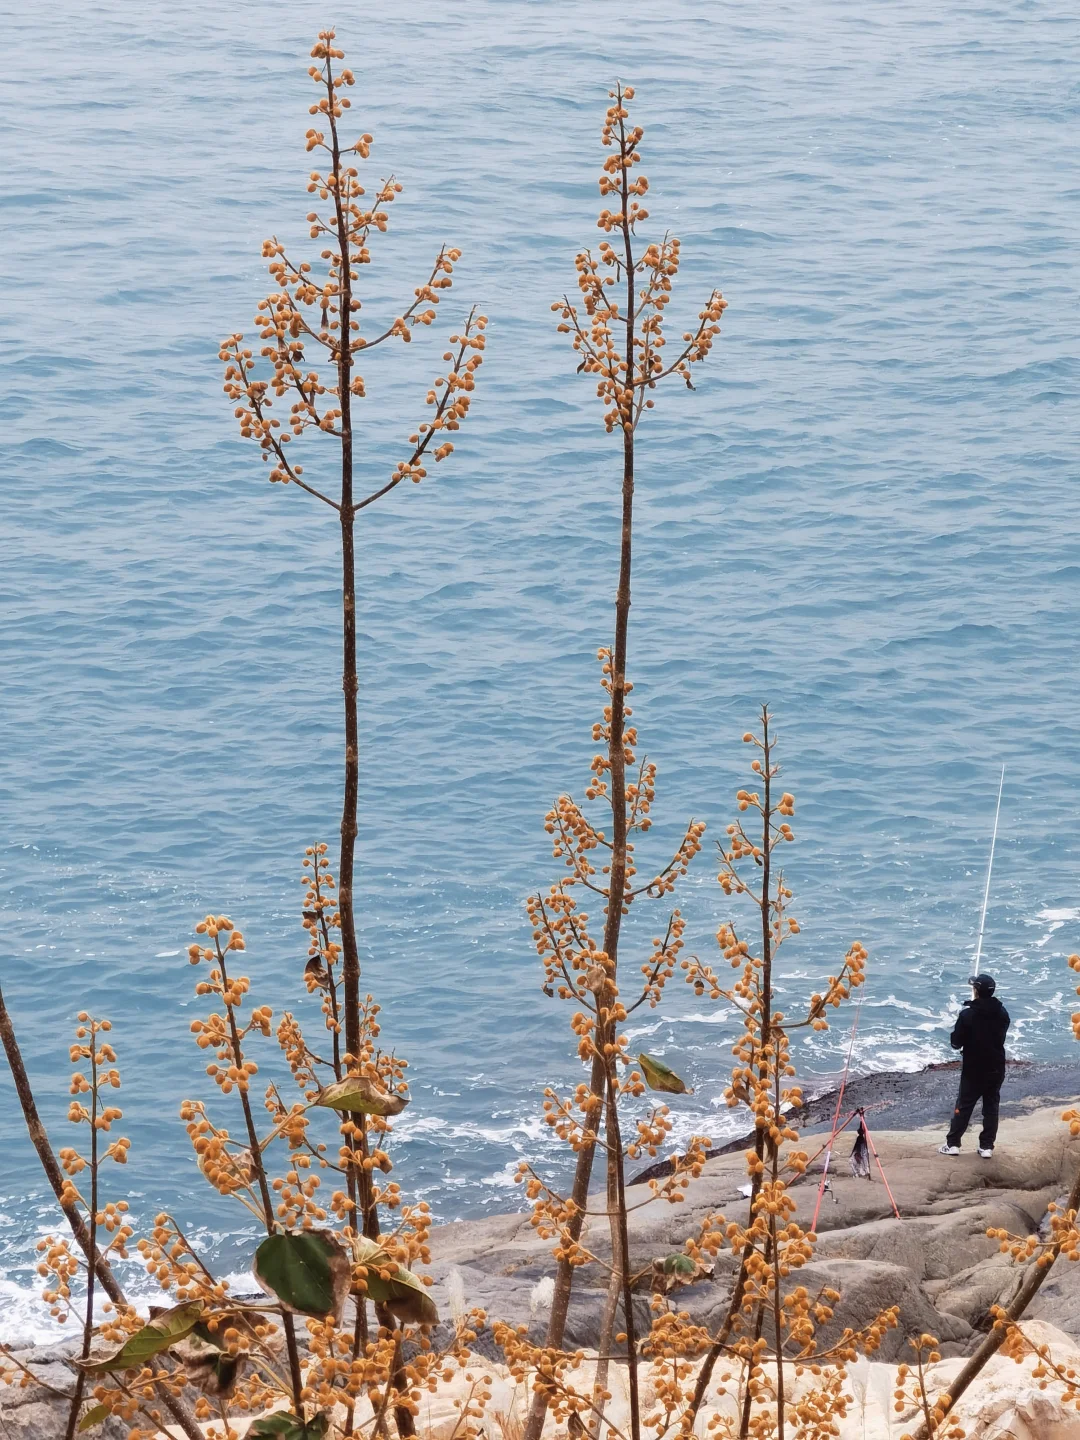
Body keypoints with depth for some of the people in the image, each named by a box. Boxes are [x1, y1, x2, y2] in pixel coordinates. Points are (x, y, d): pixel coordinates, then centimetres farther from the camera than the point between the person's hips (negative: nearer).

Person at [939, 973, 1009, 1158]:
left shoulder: (967, 1014, -17)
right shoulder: (1002, 1013, -3)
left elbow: (956, 1042, -11)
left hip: (973, 1069, -3)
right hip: (996, 1068, 3)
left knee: (964, 1106, 6)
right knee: (991, 1107, 9)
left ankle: (953, 1144, 7)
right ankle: (987, 1146, 9)